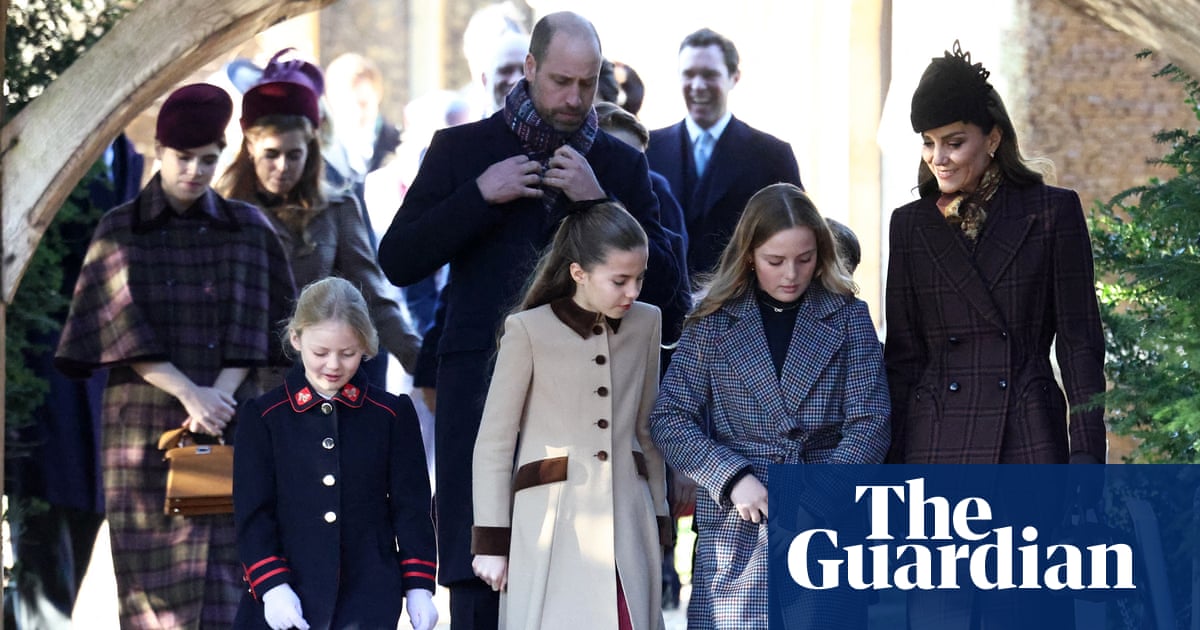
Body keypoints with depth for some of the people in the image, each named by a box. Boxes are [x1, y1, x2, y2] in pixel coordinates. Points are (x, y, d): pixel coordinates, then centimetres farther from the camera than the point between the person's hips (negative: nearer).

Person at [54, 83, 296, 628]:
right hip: (145, 426, -1)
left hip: (228, 419, 1)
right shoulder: (120, 232, 3)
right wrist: (189, 394, -16)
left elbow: (253, 325, 2)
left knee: (227, 575, -6)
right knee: (157, 578, -1)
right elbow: (124, 328, -5)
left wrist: (220, 395, -13)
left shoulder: (247, 230, 7)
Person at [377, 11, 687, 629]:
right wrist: (479, 196, -7)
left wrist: (599, 203, -6)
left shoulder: (621, 166, 12)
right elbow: (397, 262, 4)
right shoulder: (462, 149, 9)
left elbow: (665, 287, 5)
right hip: (484, 390, -1)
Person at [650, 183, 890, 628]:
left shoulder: (848, 318, 8)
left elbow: (870, 422, 1)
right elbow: (669, 420, 4)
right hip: (736, 531, 0)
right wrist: (733, 477, -11)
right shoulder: (712, 323, 8)